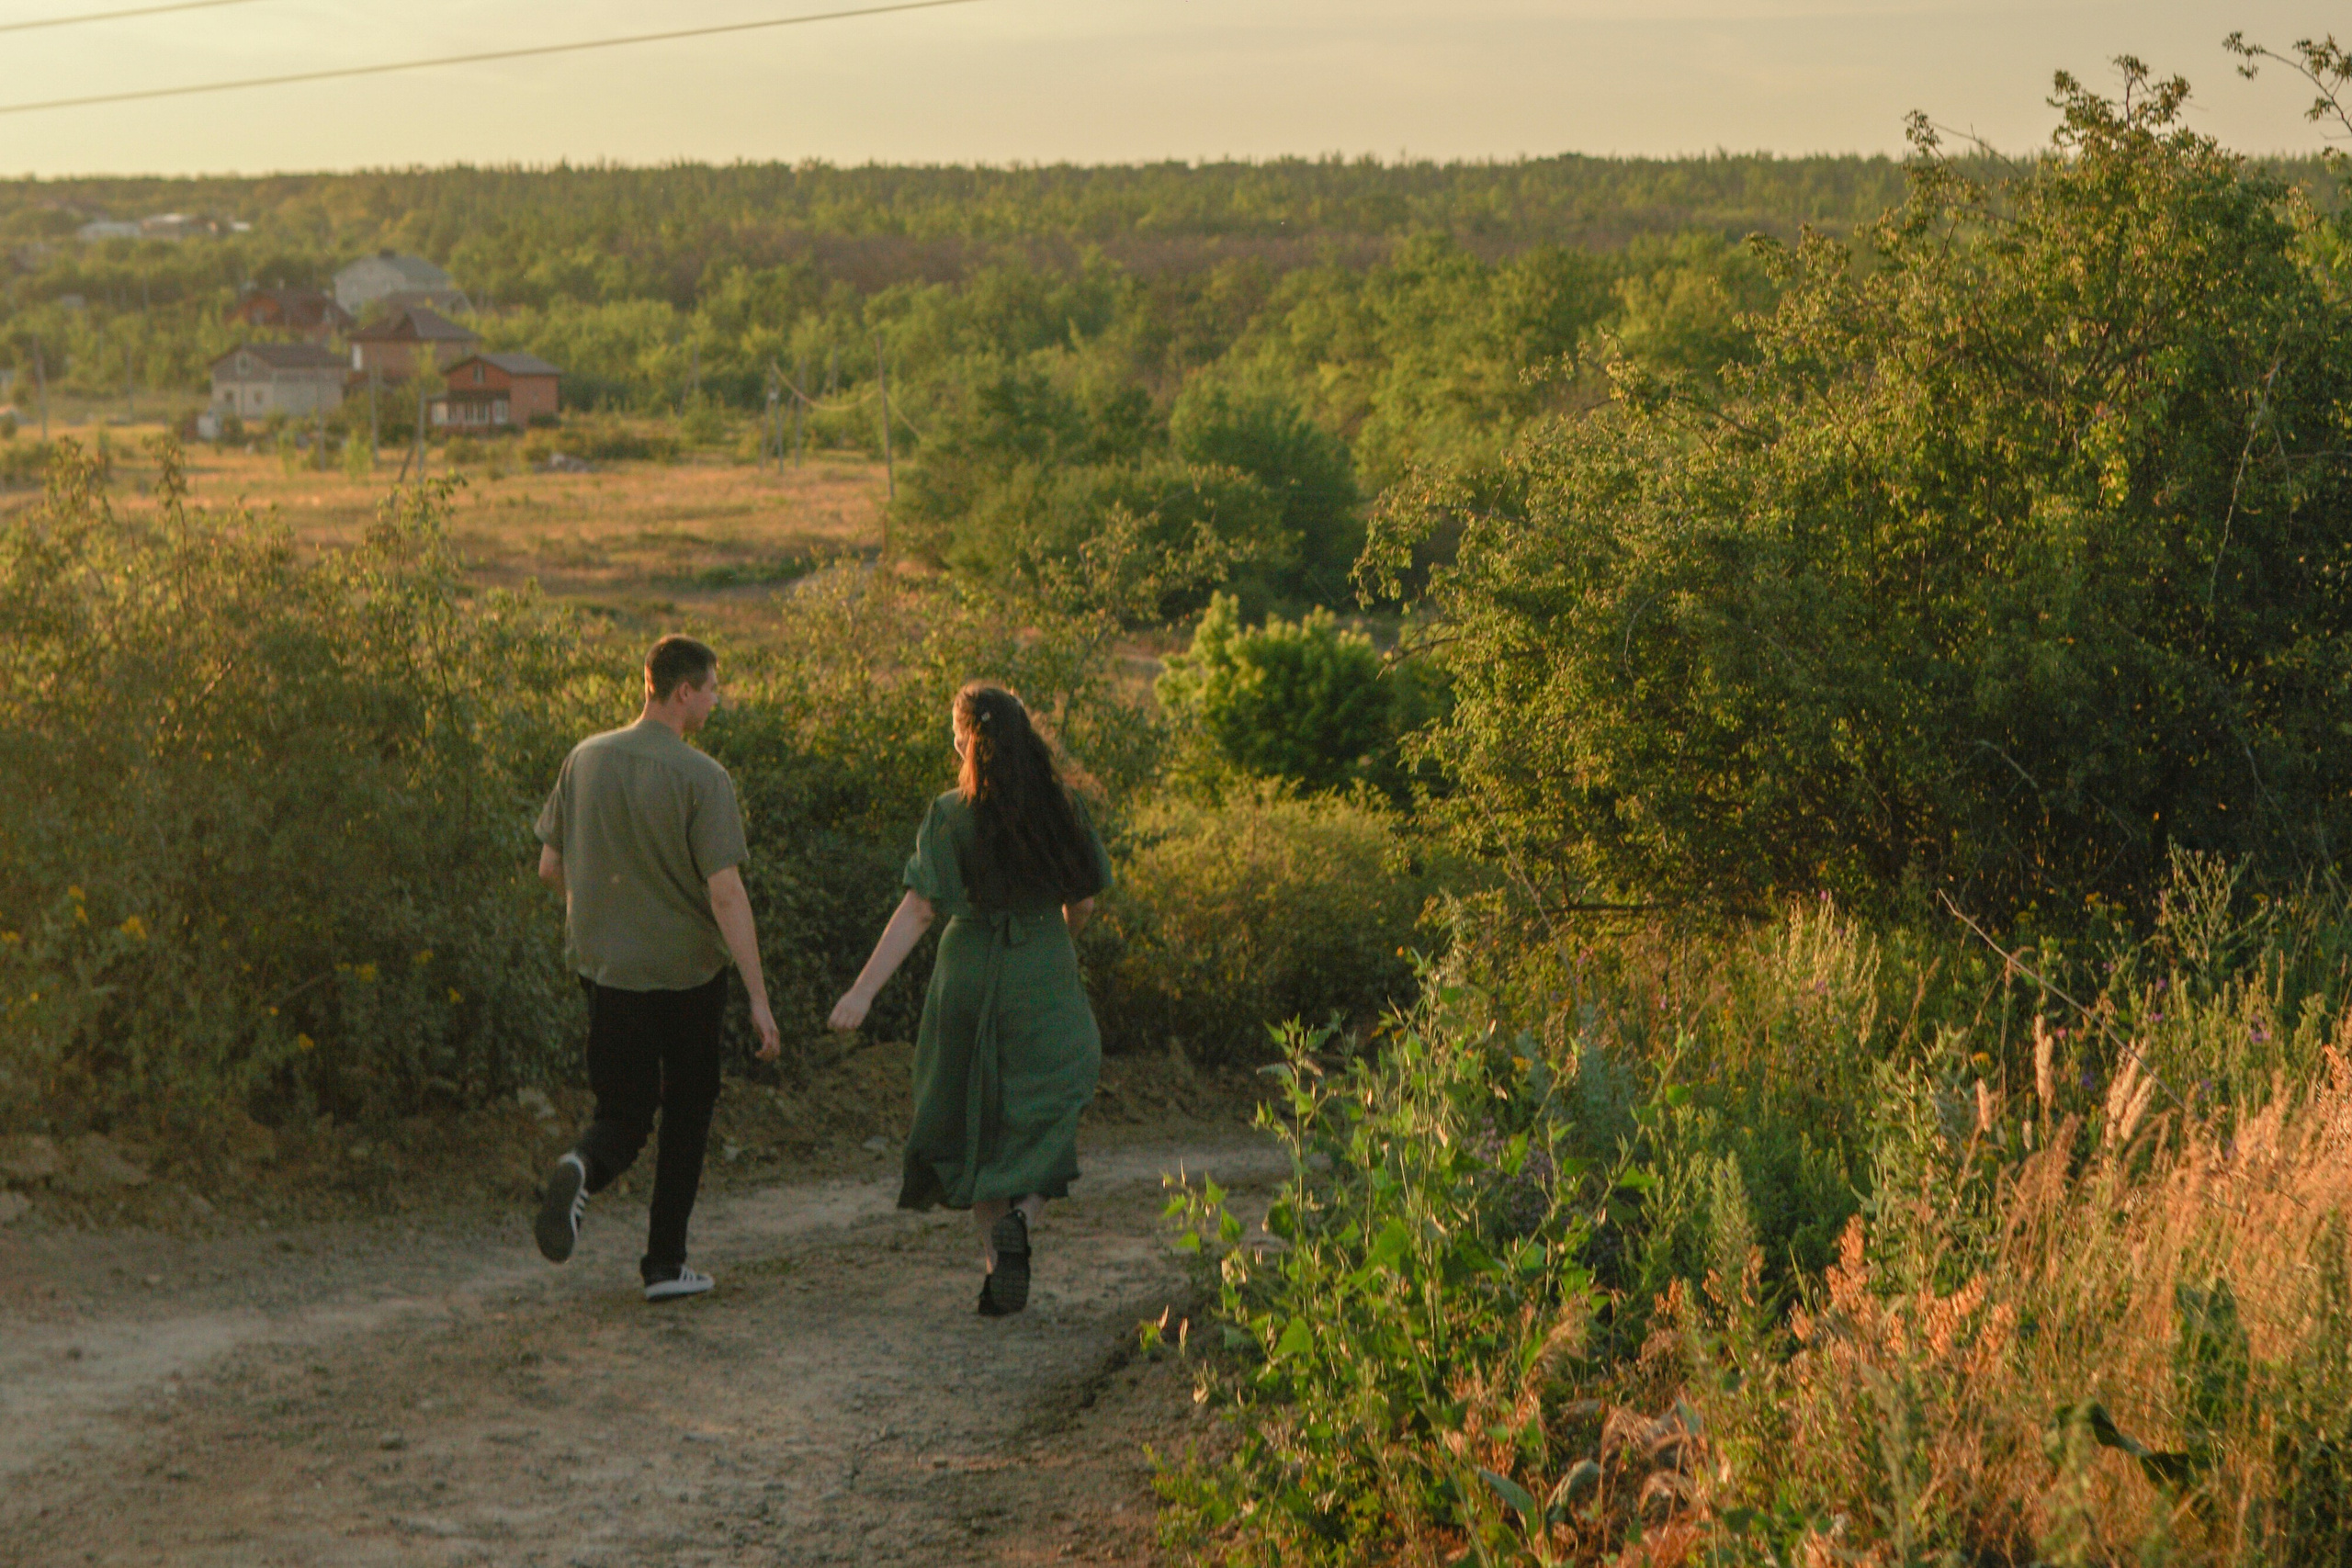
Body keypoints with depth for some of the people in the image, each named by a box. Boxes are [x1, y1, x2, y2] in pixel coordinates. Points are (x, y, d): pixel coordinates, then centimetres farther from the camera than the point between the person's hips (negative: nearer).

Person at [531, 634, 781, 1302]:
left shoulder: (585, 760, 1)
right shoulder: (701, 778, -14)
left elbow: (550, 868, 7)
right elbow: (724, 892, -18)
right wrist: (759, 996, -16)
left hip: (605, 966, 3)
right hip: (687, 967, -3)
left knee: (623, 1113, 13)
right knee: (687, 1109, 15)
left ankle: (584, 1169, -22)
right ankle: (665, 1263, 16)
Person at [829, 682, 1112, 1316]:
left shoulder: (949, 816, -9)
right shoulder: (1062, 807, -3)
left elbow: (918, 909, -16)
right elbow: (1085, 899, 5)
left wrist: (863, 990, -17)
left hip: (969, 971, 0)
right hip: (1044, 976, 0)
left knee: (974, 1121, 16)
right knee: (1039, 1120, 6)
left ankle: (994, 1257, 15)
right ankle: (1020, 1216, -23)